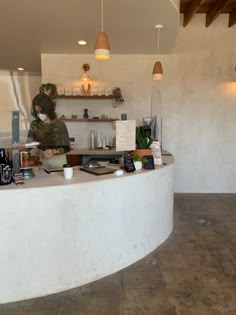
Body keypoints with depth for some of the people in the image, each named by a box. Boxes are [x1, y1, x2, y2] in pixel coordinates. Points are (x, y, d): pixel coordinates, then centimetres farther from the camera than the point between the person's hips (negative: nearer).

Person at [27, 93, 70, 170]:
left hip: (58, 161, -2)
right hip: (41, 161, 2)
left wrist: (54, 151, -22)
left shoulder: (59, 124, -7)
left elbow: (66, 147, -6)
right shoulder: (34, 124, 4)